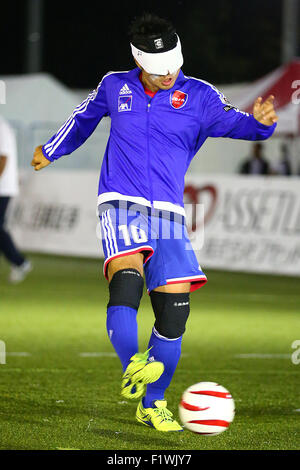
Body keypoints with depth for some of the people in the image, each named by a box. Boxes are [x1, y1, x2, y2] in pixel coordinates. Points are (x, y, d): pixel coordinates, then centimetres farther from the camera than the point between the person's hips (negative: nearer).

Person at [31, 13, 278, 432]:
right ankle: (132, 369, -34)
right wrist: (52, 150, 39)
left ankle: (152, 403, 9)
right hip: (121, 204, -1)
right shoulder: (114, 87, 9)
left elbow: (230, 121, -12)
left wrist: (259, 122, -34)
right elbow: (85, 117, 29)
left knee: (174, 306, -4)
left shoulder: (198, 96, 4)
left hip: (168, 212, 1)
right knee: (126, 277, -31)